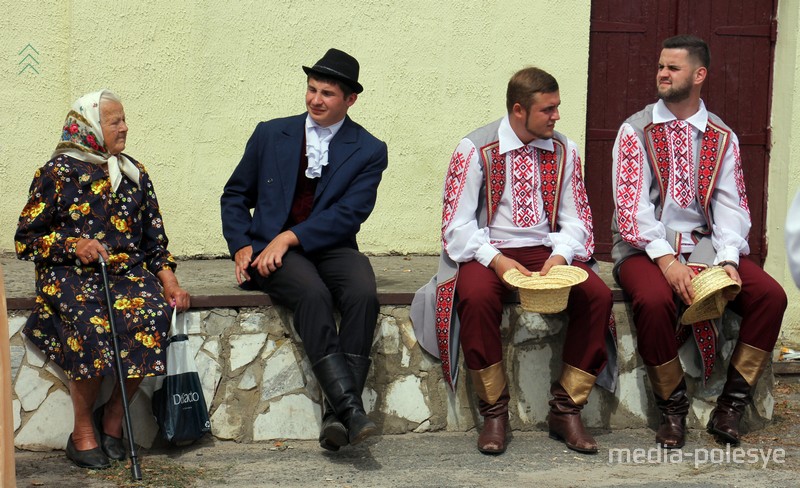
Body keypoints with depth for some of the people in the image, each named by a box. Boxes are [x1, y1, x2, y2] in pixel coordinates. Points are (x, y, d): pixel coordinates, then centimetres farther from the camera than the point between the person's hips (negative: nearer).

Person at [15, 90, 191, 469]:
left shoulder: (134, 174, 17)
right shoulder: (58, 172, 4)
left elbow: (154, 238, 18)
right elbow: (25, 240, 3)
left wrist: (168, 280, 0)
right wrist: (74, 245, -14)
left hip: (127, 270, 4)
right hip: (69, 274, -3)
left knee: (153, 311, -31)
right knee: (92, 323, -36)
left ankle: (113, 418, -14)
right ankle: (83, 431, -18)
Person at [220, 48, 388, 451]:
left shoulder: (369, 150, 6)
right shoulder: (271, 134, 12)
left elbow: (349, 214, -6)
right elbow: (235, 196, 17)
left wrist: (290, 237, -16)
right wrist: (241, 247, 0)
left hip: (330, 248, 0)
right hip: (271, 249, 0)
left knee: (364, 293, -32)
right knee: (313, 294, -33)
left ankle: (336, 417, -33)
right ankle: (350, 408, -39)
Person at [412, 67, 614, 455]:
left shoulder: (564, 151, 7)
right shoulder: (475, 150, -5)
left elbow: (576, 219, 9)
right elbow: (457, 223, -7)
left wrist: (560, 256, -12)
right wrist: (496, 260, -22)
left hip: (546, 249, 3)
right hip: (488, 251, -3)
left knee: (598, 295, -25)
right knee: (477, 297, -37)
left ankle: (565, 411, -11)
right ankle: (493, 413, -20)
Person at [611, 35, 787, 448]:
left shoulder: (722, 138, 10)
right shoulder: (636, 130, 1)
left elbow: (730, 205, 2)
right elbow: (631, 202, -9)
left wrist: (728, 260, -16)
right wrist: (665, 259, -21)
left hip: (705, 244, 4)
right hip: (646, 247, -3)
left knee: (770, 295, -18)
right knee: (654, 299, -35)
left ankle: (730, 407, -9)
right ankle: (672, 409, -14)